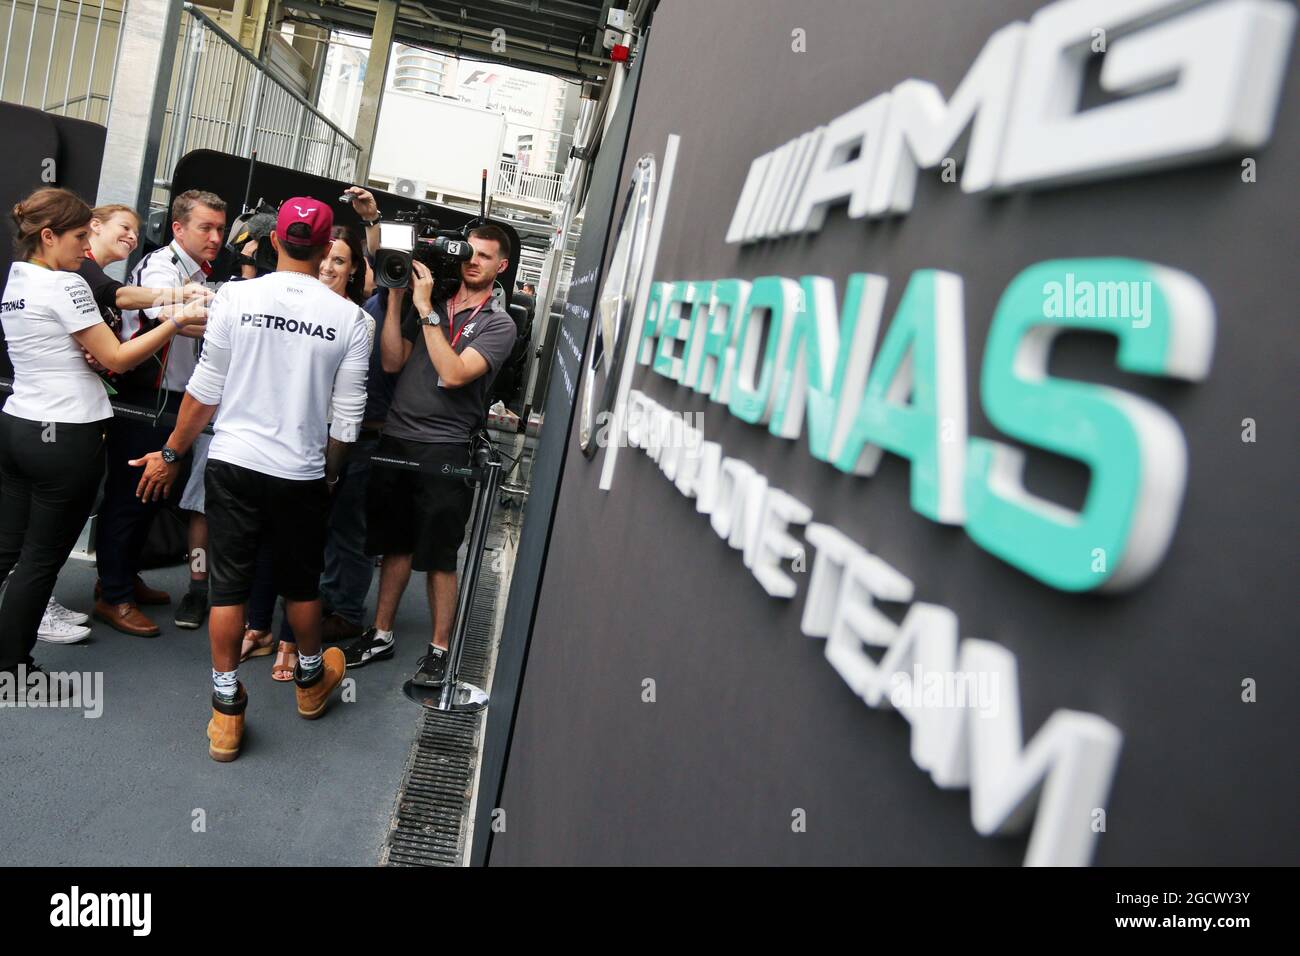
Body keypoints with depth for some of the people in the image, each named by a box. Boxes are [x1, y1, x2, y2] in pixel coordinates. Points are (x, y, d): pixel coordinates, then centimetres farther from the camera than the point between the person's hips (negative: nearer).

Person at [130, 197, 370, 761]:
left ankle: (226, 713, 19)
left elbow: (206, 389, -4)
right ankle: (310, 681, 40)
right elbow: (348, 416, -3)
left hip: (233, 463, 0)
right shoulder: (348, 318, -6)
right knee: (301, 583, 19)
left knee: (229, 586, 10)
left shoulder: (236, 297, -8)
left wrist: (171, 454, 9)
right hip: (301, 473, 1)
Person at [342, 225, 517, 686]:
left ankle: (438, 650, 14)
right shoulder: (426, 301, 11)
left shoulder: (498, 323, -3)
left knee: (438, 556, 3)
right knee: (395, 544, 14)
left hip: (444, 449, -4)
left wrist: (426, 309, -14)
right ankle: (380, 635, 27)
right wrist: (396, 295, -2)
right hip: (396, 438, 4)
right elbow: (392, 361, 3)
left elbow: (454, 374, -16)